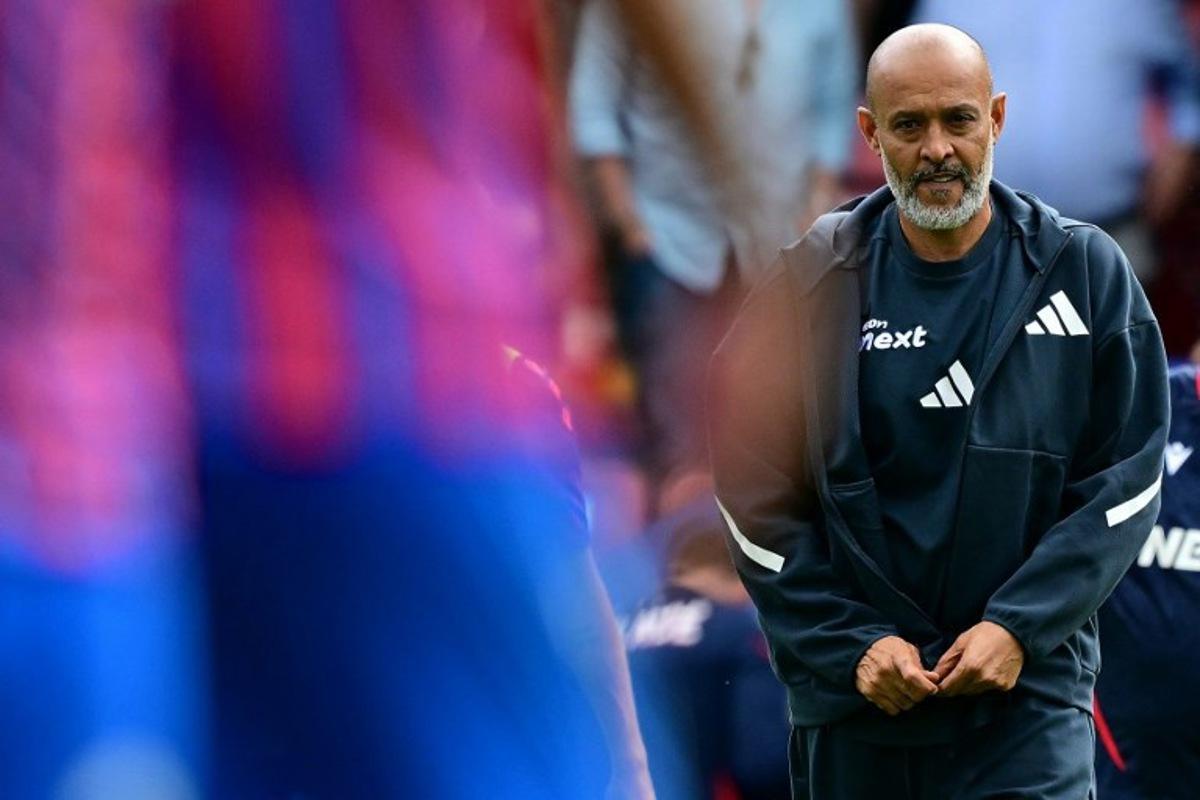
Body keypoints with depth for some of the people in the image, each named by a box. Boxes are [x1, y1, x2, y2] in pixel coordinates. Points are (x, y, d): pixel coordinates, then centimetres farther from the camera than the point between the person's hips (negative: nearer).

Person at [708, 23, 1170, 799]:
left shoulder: (1083, 271, -1)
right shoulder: (814, 282, -1)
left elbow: (1126, 478, -2)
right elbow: (754, 493, 0)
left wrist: (1020, 629, -12)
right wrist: (851, 644, -10)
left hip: (1028, 691, -1)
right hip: (850, 699, 2)